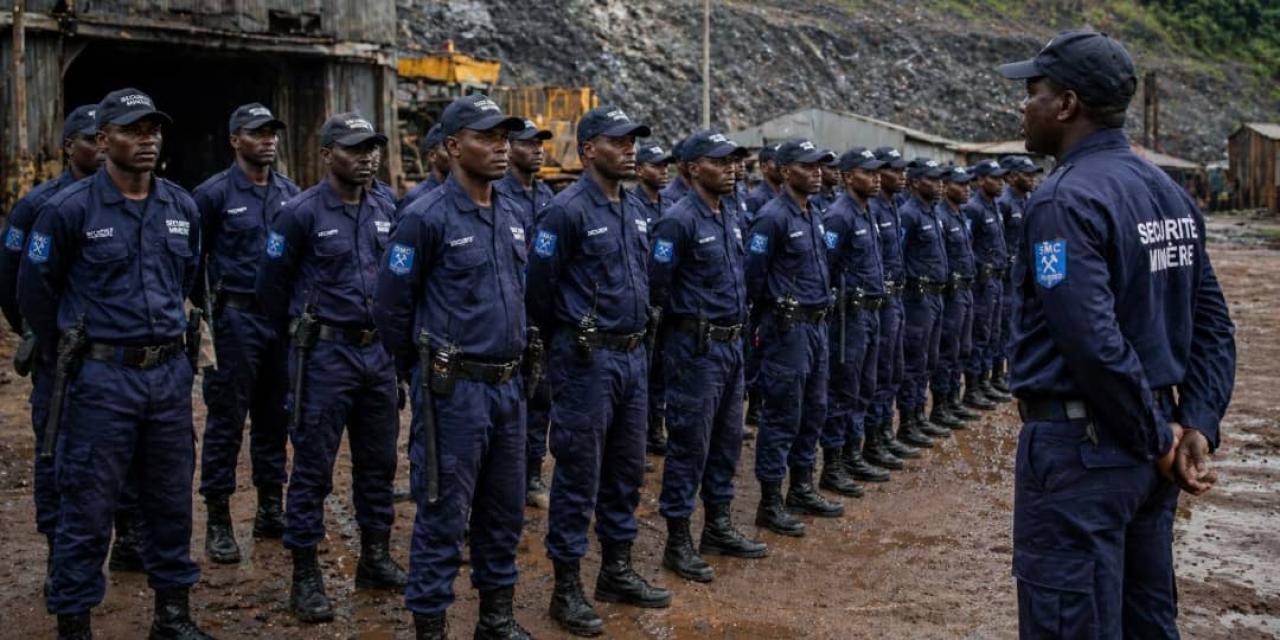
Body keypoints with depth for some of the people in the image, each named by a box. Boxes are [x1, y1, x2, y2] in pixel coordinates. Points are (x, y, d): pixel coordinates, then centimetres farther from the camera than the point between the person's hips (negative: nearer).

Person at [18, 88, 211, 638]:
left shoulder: (182, 207, 5)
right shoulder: (69, 209, -9)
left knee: (171, 500, 13)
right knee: (87, 508, 2)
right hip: (102, 378, -5)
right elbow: (35, 291, 1)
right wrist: (75, 350, 9)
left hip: (170, 373, 5)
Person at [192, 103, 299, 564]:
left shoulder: (290, 193, 9)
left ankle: (271, 509, 23)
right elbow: (193, 261, -3)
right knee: (226, 422, 0)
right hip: (236, 318, -5)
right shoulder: (214, 194, -5)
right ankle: (218, 521, 7)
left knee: (275, 419, 12)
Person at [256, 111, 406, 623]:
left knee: (378, 460, 13)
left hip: (378, 352, 6)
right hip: (325, 354, -5)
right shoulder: (301, 213, -10)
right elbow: (271, 285, -2)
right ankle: (305, 576, 10)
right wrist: (300, 335, 8)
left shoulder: (385, 212, 7)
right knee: (312, 467, 1)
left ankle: (375, 559, 28)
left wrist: (387, 331, 16)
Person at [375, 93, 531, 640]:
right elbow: (392, 302, -7)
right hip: (453, 389, -7)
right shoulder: (427, 218, -12)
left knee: (505, 510, 15)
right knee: (443, 516, 0)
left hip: (508, 384, 7)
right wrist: (420, 370, 2)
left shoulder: (517, 213, 8)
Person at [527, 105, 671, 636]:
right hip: (587, 360, -8)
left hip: (634, 356, 8)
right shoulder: (568, 209, -14)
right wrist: (567, 339, 1)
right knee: (579, 474, 0)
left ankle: (617, 570, 29)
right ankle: (567, 587, 10)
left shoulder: (635, 211, 11)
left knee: (626, 469, 15)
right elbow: (538, 286, -11)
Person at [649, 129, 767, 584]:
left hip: (732, 343, 9)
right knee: (689, 444, -1)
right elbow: (657, 286, -15)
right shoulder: (679, 220, -16)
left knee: (727, 439, 16)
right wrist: (690, 318, -3)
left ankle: (719, 528, 29)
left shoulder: (729, 215, 11)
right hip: (696, 347, -8)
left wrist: (738, 318, 14)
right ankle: (678, 542, 8)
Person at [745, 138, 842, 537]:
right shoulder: (772, 217, -15)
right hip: (787, 327, -9)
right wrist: (773, 311, -4)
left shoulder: (814, 215, 12)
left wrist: (821, 303, 15)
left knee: (813, 410, 15)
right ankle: (770, 503, 5)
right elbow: (753, 273, -15)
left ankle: (802, 489, 28)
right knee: (782, 415, -3)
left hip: (816, 324, 9)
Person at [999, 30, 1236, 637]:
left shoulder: (1064, 200, -17)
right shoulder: (1170, 192, 10)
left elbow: (1095, 343, -24)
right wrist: (1196, 426, 2)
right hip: (1144, 448, 9)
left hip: (1079, 449, -9)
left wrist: (1159, 439, -13)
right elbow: (1213, 326, 10)